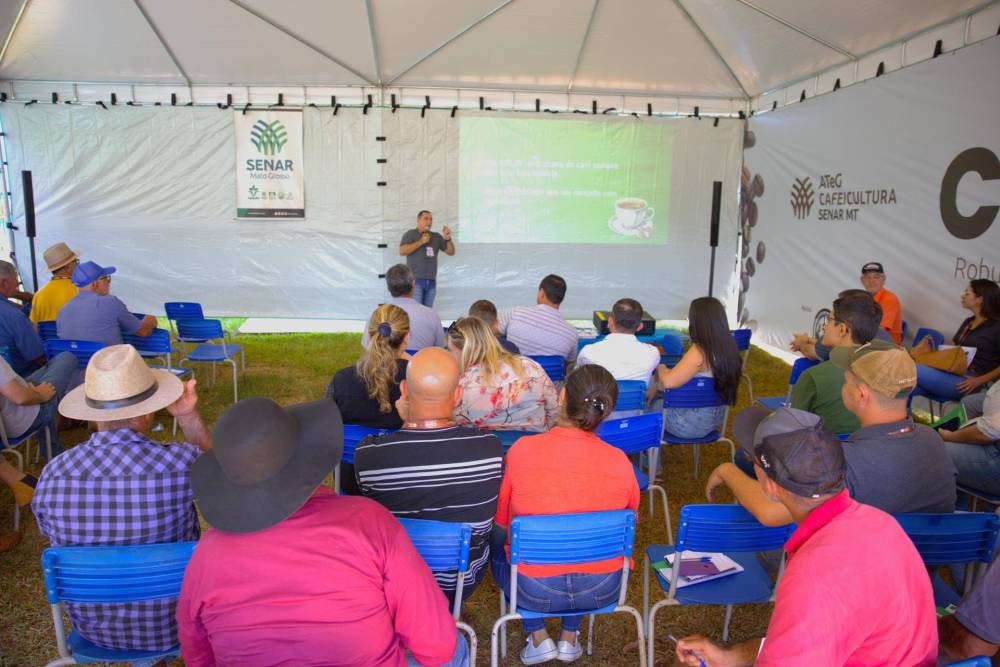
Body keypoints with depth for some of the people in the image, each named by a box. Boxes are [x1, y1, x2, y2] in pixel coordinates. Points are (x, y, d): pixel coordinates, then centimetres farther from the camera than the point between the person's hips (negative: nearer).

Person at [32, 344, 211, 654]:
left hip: (94, 626, 2)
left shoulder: (53, 474, -21)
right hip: (172, 625, -2)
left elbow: (53, 533, 1)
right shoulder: (180, 462, -29)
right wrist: (189, 416, -16)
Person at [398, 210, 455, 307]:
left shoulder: (436, 236, 15)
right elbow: (402, 251, -11)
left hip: (431, 281, 5)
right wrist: (421, 242, -13)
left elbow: (451, 252, 16)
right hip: (415, 280, -5)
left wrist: (448, 239, -3)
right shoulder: (410, 234, 3)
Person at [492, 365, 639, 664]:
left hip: (535, 592, -2)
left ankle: (538, 637, 22)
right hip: (603, 591, 2)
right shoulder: (619, 461, -15)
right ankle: (569, 636, 30)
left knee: (497, 541, 28)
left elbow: (501, 521, -5)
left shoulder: (522, 449, -20)